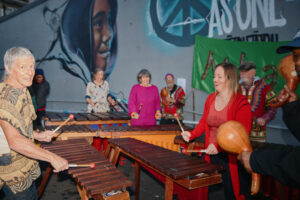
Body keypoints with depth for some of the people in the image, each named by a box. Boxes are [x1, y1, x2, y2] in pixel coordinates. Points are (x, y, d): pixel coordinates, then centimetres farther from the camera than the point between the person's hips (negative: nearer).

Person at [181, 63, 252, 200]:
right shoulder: (211, 98, 7)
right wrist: (192, 135, -2)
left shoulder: (241, 103, -13)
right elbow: (204, 122, 14)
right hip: (211, 154, 5)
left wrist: (218, 146, -26)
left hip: (230, 157, -5)